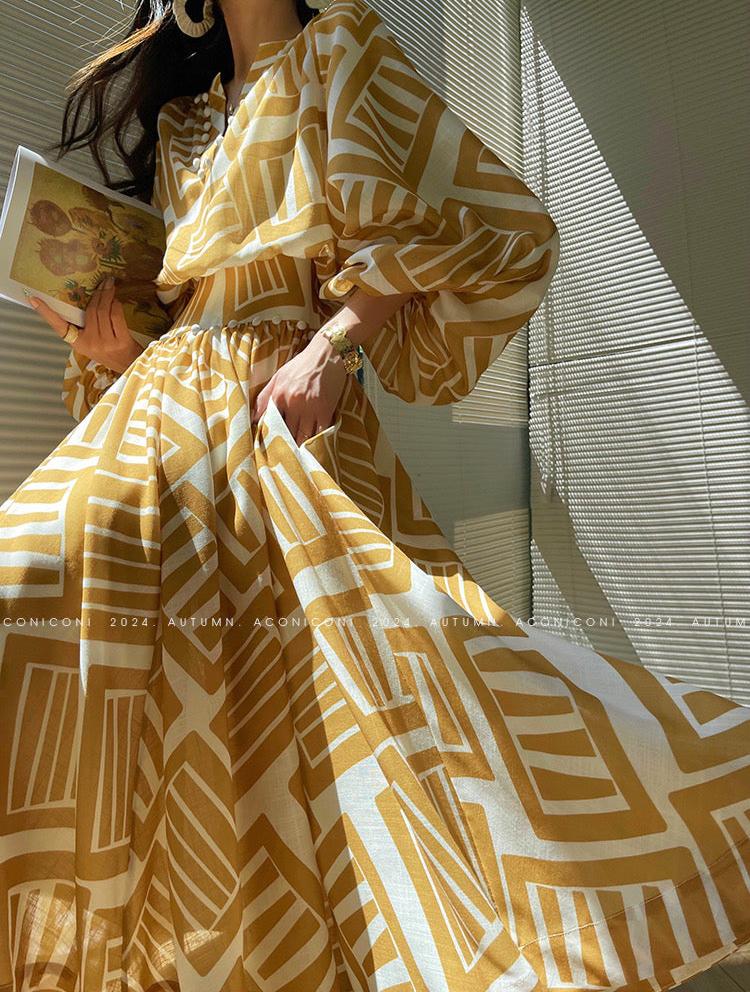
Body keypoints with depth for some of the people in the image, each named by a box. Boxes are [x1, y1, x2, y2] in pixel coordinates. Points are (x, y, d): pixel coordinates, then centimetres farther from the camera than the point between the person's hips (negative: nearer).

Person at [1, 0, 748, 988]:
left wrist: (334, 342, -12)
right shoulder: (178, 122, 29)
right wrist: (113, 346, 7)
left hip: (285, 411, -5)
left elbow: (477, 225, 0)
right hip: (157, 414, 6)